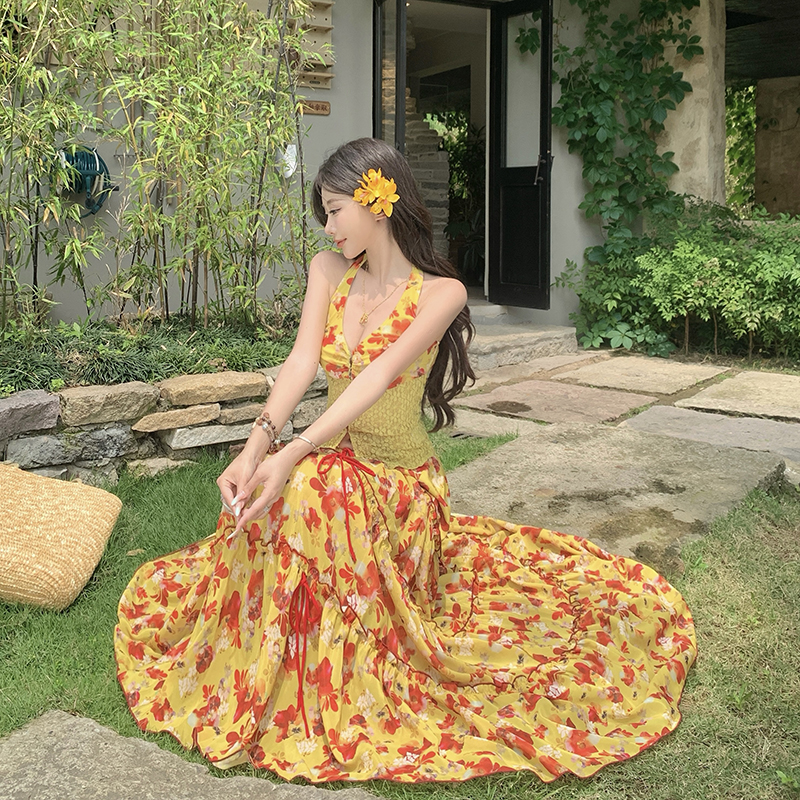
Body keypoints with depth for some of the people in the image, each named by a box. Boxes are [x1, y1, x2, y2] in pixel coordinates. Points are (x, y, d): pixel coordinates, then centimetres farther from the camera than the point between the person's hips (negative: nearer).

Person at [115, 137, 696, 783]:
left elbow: (380, 374, -26)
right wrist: (256, 446, -30)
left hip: (399, 480, -4)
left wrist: (294, 454, -37)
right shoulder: (327, 272, 3)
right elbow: (304, 359, -12)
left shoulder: (441, 291, -12)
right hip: (327, 473, 4)